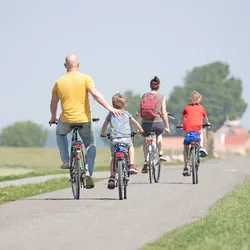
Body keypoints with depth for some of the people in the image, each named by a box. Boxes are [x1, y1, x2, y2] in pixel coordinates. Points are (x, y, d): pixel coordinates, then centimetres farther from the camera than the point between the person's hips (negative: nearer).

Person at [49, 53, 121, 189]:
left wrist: (53, 117, 30)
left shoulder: (59, 82, 4)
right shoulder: (85, 78, -4)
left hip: (66, 120, 1)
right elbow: (95, 94, -17)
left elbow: (53, 103, 14)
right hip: (84, 120, -1)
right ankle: (88, 173, -2)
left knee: (60, 133, 35)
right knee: (91, 146, 17)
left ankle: (65, 161, 21)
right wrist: (110, 108, -17)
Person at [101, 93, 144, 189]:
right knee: (130, 146, 34)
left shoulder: (111, 114, 17)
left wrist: (103, 133, 46)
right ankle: (131, 166, 21)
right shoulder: (126, 113, 19)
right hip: (126, 138, 0)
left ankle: (112, 177, 3)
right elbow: (135, 122, 29)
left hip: (114, 139, 0)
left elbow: (104, 125, 26)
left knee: (113, 158, 18)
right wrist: (140, 130, 47)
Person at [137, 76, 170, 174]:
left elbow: (139, 112, 5)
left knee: (145, 141, 21)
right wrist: (167, 126, 6)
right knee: (159, 134, 34)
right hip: (158, 122, -1)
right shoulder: (161, 97, -2)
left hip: (145, 123, 1)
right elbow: (163, 113, -3)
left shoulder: (144, 95, 3)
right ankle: (160, 154, 32)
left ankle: (145, 161, 6)